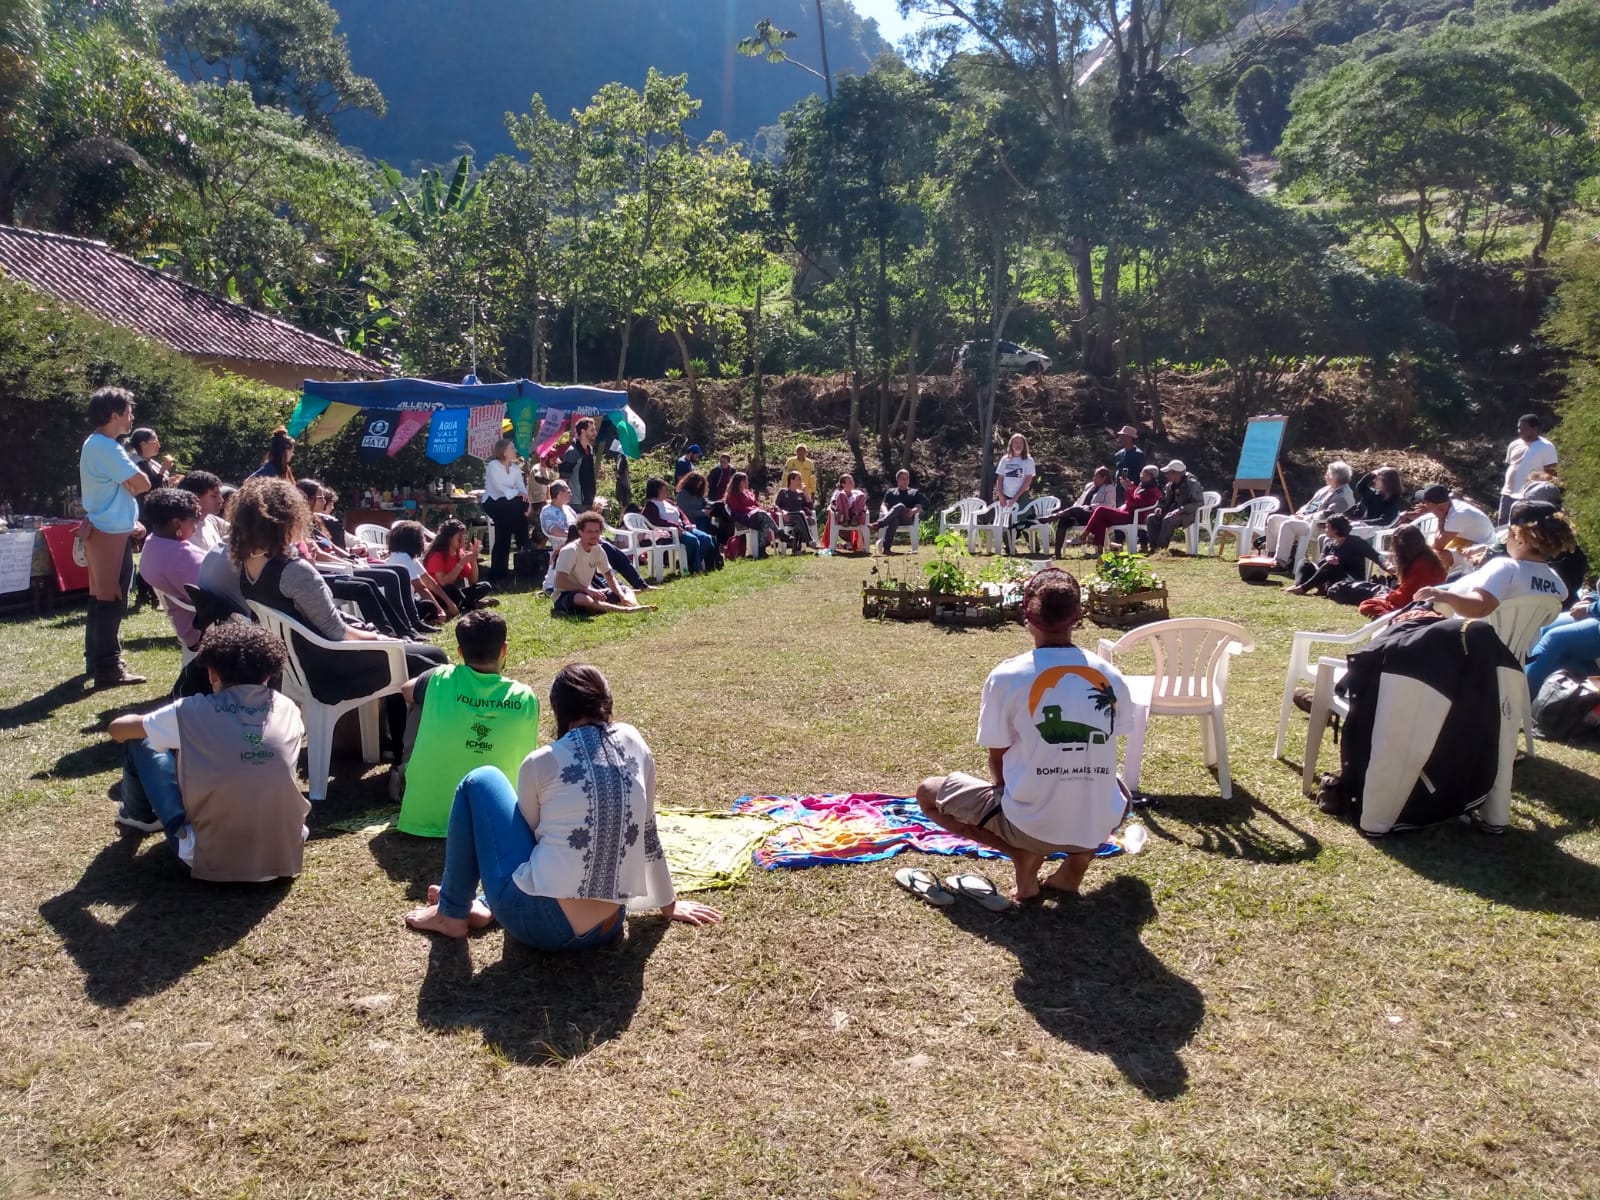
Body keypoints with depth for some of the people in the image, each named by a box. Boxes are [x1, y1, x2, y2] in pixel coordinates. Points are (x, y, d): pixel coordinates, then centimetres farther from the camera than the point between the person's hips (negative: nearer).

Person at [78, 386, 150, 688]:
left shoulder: (97, 445, 15)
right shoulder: (105, 447, -17)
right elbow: (142, 483, -20)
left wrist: (131, 520, 2)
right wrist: (130, 484, 2)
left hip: (105, 530, 10)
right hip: (111, 533, -10)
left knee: (101, 597, 16)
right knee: (112, 600, -8)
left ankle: (96, 660, 24)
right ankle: (108, 668, -6)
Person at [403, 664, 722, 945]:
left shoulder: (540, 763, -6)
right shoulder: (633, 743, 4)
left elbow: (528, 831, 10)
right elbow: (646, 829, 13)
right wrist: (668, 903, 25)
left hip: (539, 923, -5)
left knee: (480, 782, 12)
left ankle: (453, 913, 21)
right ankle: (484, 905, 36)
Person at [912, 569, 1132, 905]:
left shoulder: (1006, 677, -11)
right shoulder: (1111, 677, 0)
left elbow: (997, 761, -1)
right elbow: (1100, 754, 12)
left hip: (1031, 824, -4)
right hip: (1099, 823, 4)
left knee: (929, 792, 17)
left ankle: (1024, 854, 2)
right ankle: (1079, 856, 13)